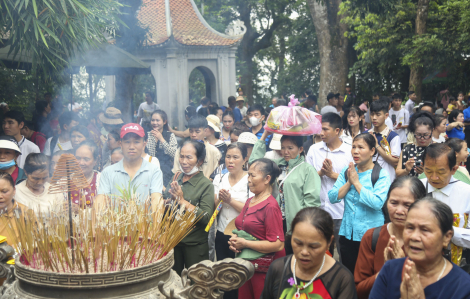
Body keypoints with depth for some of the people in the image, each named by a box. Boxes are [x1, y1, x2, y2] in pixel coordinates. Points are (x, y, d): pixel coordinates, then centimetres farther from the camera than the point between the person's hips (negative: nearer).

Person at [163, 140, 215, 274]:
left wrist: (182, 200, -21)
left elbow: (206, 218, -22)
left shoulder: (206, 185, -12)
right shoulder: (177, 179, 5)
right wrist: (171, 198, -12)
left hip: (195, 246, -5)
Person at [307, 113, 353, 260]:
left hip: (341, 212, -3)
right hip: (319, 210, 3)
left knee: (344, 253, 5)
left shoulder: (350, 151, -2)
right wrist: (320, 172, -10)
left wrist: (332, 174, -10)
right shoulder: (314, 149, 8)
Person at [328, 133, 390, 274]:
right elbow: (332, 197, 0)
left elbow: (377, 203, -22)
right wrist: (349, 182, -11)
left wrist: (356, 182, -15)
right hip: (347, 233, 5)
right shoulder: (346, 171, 7)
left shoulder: (381, 174, -8)